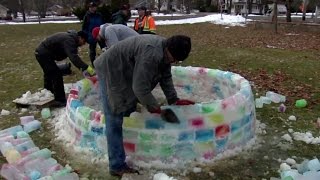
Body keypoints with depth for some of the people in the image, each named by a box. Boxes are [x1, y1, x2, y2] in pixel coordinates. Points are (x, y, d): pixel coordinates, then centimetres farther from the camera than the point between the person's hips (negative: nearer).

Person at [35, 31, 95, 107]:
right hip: (44, 54, -11)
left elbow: (73, 56, 10)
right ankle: (60, 101, -6)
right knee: (57, 75, -10)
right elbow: (74, 57, -37)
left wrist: (82, 68, 1)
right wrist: (86, 67, -43)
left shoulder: (70, 37, 9)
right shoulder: (69, 40, -23)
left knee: (49, 75, 23)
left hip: (41, 53, 11)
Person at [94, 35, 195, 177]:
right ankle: (117, 166, -1)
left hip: (124, 73, 10)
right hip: (110, 72, -10)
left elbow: (166, 77, 6)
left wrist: (174, 100, 0)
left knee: (129, 112, 18)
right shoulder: (152, 53, -35)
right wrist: (153, 106, -17)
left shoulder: (165, 51, -4)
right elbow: (140, 87, -32)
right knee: (115, 121, -9)